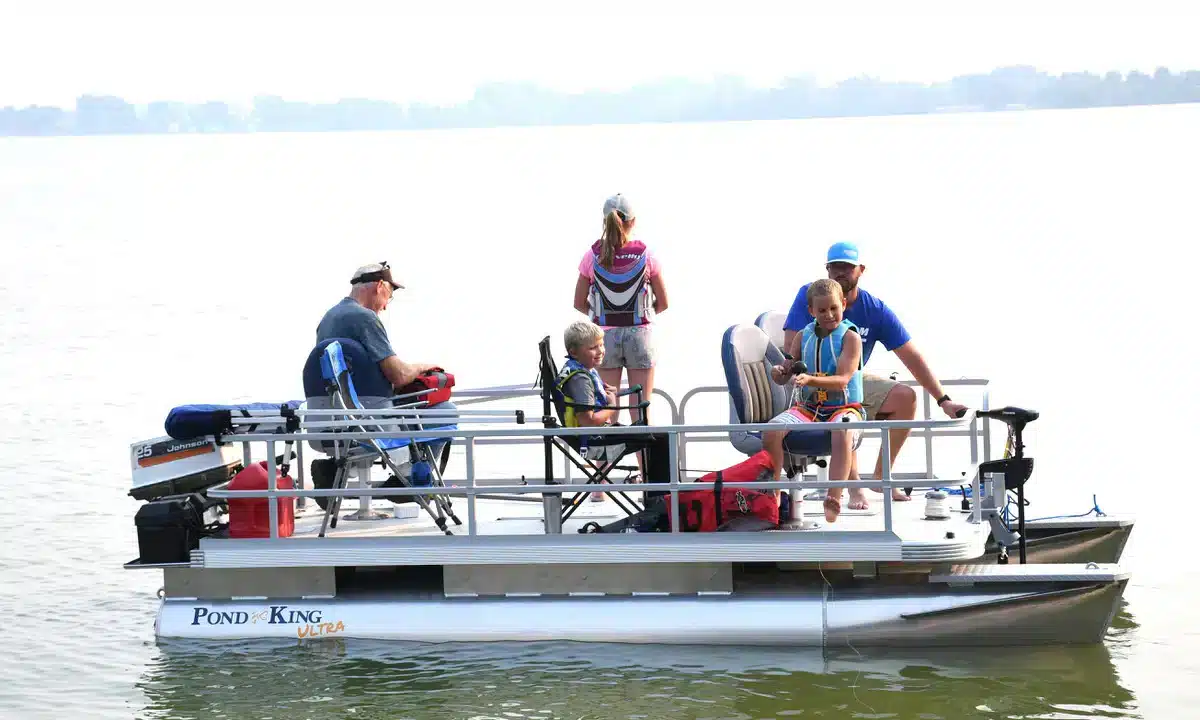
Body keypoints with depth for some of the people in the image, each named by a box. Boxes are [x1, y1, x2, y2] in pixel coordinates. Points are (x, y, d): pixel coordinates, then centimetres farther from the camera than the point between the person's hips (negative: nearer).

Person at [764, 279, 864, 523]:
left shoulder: (850, 337, -4)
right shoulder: (804, 336, 10)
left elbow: (842, 381, -16)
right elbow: (785, 375, 14)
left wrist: (810, 379, -32)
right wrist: (779, 373, -12)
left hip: (843, 408, -4)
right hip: (806, 408, 4)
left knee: (843, 434, -39)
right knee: (772, 429, -24)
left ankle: (833, 499, -44)